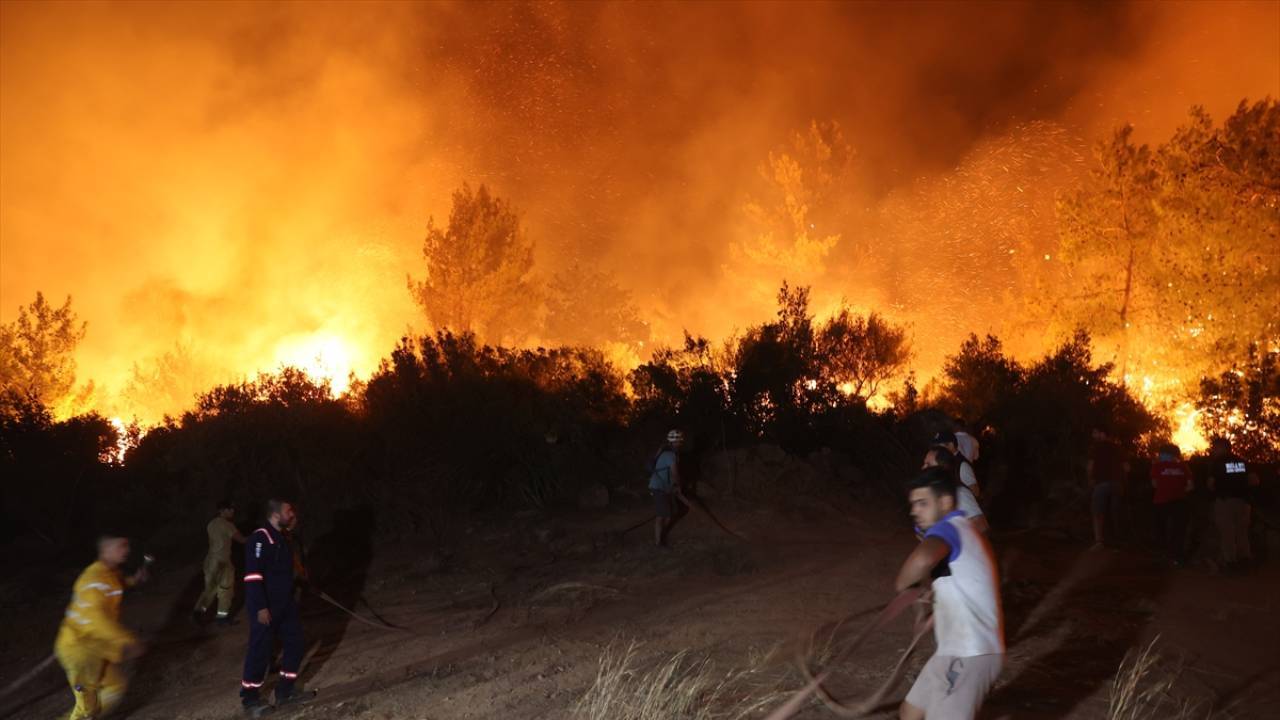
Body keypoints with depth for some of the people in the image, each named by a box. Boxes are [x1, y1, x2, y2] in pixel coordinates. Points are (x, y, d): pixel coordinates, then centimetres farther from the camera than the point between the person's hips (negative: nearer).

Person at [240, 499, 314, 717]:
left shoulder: (283, 537, 11)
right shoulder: (260, 538, -17)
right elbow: (253, 575, -21)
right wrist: (261, 607, -23)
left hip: (285, 602, 9)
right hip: (265, 606, -9)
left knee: (295, 642, 10)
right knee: (260, 650, -3)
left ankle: (286, 691, 21)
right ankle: (250, 698, 11)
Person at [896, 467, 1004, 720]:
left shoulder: (947, 529, -13)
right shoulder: (964, 531, 20)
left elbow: (923, 559, -37)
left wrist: (901, 584, -19)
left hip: (967, 655, -11)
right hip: (961, 651, 11)